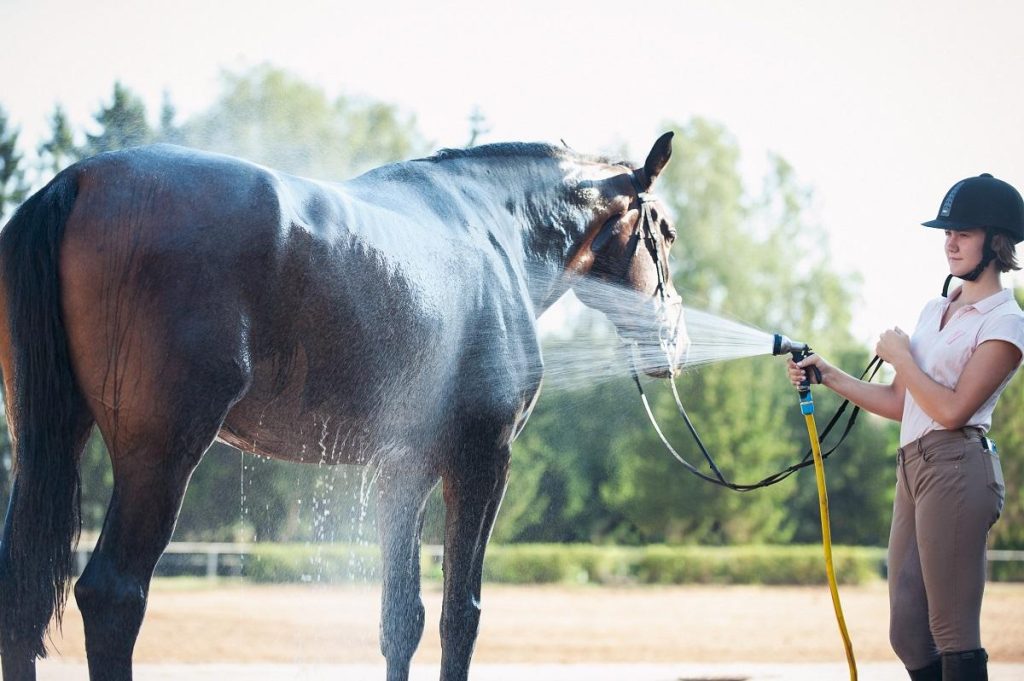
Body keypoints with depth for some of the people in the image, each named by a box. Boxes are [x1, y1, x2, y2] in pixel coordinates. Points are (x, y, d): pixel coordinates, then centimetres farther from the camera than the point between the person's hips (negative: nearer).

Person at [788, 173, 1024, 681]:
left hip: (956, 468, -9)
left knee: (952, 632, -8)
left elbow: (952, 409, -14)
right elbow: (900, 403, 20)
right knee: (908, 637, 6)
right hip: (913, 468, 9)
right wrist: (828, 377, 14)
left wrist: (900, 356, -4)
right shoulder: (934, 310, 20)